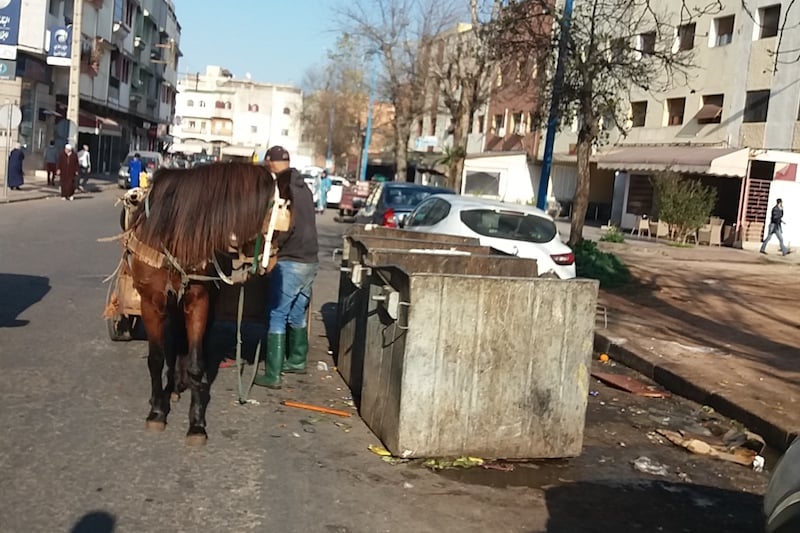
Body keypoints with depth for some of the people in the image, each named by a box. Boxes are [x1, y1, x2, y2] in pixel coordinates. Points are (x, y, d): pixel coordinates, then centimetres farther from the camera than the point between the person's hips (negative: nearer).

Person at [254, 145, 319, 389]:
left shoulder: (282, 188, -12)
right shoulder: (303, 188, 14)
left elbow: (281, 229, -17)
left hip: (290, 262, -8)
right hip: (310, 260, 8)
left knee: (277, 316, -4)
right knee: (297, 314, 21)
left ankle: (272, 375, -4)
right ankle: (297, 360, 34)